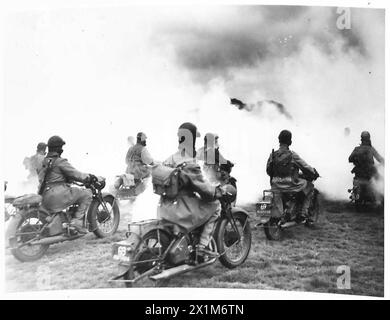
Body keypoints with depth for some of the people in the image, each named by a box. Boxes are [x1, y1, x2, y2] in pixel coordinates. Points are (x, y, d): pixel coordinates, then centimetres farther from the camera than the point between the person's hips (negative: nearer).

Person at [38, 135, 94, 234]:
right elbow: (75, 174, -9)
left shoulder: (44, 161, 19)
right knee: (87, 194, -3)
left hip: (45, 198, 10)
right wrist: (89, 177, 7)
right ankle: (76, 221, -10)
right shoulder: (60, 161, -8)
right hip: (58, 194, -9)